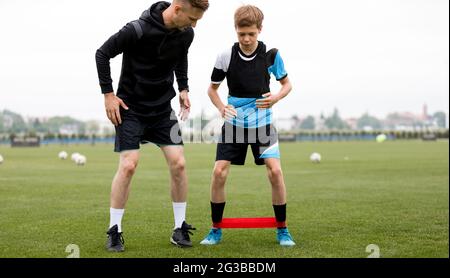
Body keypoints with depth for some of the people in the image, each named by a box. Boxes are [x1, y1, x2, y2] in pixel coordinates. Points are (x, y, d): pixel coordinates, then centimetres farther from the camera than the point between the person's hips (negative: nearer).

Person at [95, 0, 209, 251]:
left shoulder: (186, 34, -5)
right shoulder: (138, 30, -23)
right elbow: (102, 54, -12)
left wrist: (183, 89, 7)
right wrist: (108, 94, -12)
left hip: (163, 108, 5)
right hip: (131, 109, -5)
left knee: (178, 163, -6)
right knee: (129, 165, -14)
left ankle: (180, 229, 8)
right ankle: (114, 231, 1)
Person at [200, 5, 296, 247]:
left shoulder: (271, 55, -8)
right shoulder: (226, 57, -8)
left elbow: (287, 84, 5)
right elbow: (212, 89, 6)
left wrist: (276, 97, -17)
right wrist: (221, 107, -15)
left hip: (262, 123, -1)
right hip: (234, 124, 1)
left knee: (275, 171, -15)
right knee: (219, 172, -10)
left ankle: (282, 229, 2)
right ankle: (216, 229, 7)